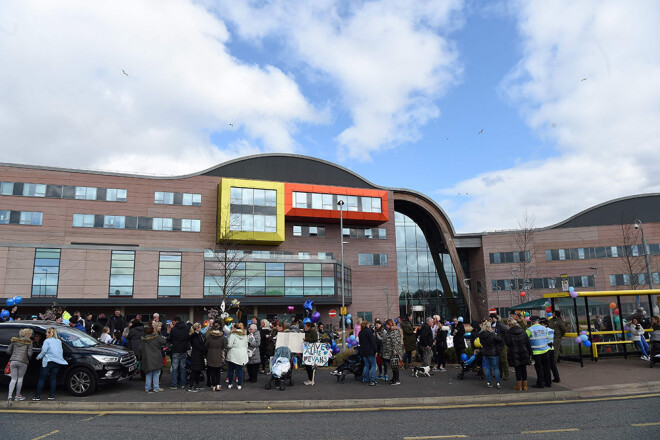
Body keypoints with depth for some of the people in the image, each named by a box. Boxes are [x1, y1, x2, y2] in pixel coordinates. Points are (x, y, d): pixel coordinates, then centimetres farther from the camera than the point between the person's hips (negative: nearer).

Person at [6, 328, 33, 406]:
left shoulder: (14, 340, 14)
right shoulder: (29, 342, 1)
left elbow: (8, 351, 11)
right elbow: (29, 354, -6)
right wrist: (28, 358, 15)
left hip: (13, 361, 3)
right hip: (23, 362, -3)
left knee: (13, 379, 7)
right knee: (20, 378, 14)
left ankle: (9, 396, -11)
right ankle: (17, 396, 21)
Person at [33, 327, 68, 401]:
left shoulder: (47, 341, -4)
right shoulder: (59, 341, 14)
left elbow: (44, 351, -10)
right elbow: (61, 352, 15)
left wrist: (38, 357, 5)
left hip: (48, 361, -5)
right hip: (57, 362, 5)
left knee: (42, 378, 3)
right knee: (53, 378, 8)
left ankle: (37, 396, 5)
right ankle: (52, 395, 7)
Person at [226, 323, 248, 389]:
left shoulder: (233, 334, -10)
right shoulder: (245, 335, 9)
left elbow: (229, 345, -16)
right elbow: (246, 345, 15)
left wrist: (227, 346, 4)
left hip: (233, 355, -4)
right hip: (242, 355, 4)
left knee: (231, 369, 10)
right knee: (240, 370, 7)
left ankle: (230, 384, 18)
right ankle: (239, 385, 7)